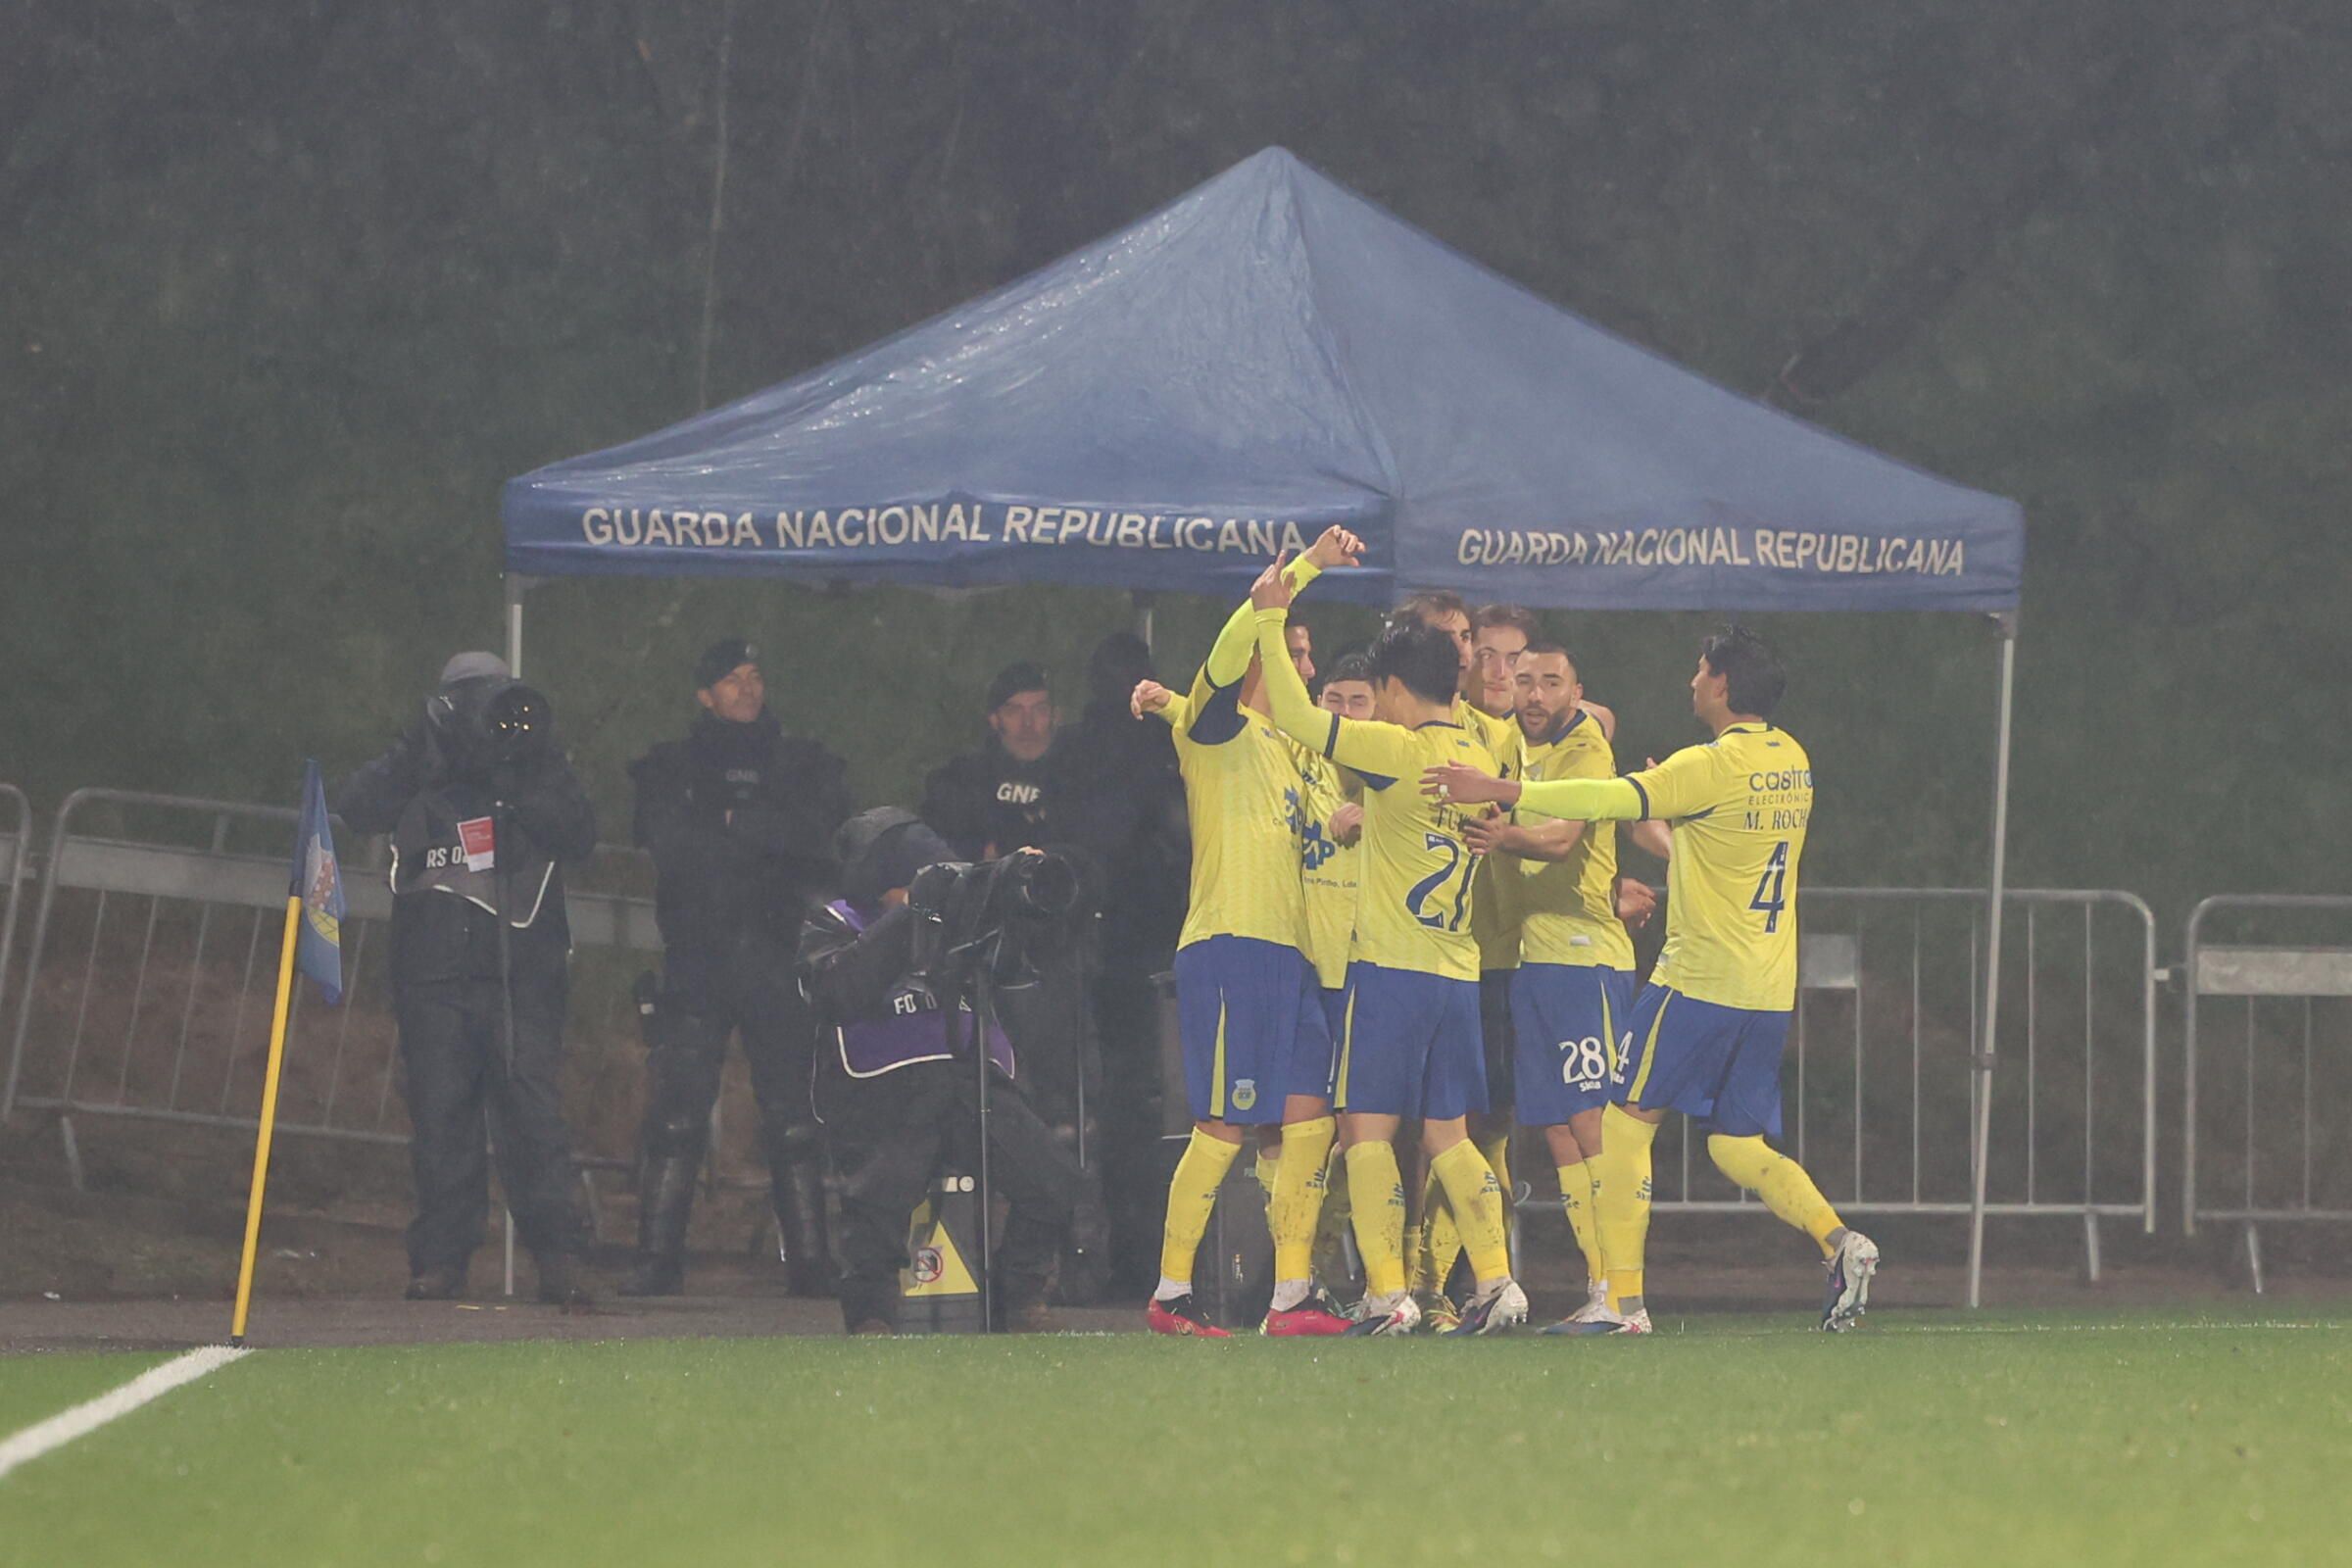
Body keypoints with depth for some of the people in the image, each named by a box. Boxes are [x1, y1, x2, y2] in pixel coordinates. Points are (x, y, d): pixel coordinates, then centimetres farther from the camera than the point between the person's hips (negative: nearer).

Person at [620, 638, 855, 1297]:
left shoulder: (802, 764, 15)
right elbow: (670, 845, -5)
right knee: (674, 1112, -8)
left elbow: (825, 831, -4)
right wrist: (765, 838, -5)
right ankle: (657, 1258, -5)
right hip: (696, 958, 0)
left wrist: (736, 823, -7)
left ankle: (810, 1260, -1)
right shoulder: (669, 768, 13)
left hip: (778, 956, 0)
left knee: (794, 1114, -3)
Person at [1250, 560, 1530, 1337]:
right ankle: (1495, 1280, 2)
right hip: (1458, 972, 7)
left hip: (1389, 967, -7)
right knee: (1447, 1135, 12)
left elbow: (1298, 717, -14)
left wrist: (1272, 619, -7)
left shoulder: (1396, 749, -11)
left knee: (1366, 1129, -2)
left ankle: (1388, 1293, -9)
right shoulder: (1478, 758, 9)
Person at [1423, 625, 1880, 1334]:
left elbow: (1614, 799, -22)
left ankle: (1624, 1300, -5)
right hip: (1771, 989, 7)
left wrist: (1498, 790, -21)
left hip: (1699, 978, -7)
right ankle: (1838, 1241, -9)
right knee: (1738, 1145, 13)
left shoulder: (1714, 765, -13)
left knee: (1626, 1124, 1)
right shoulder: (1792, 761, 11)